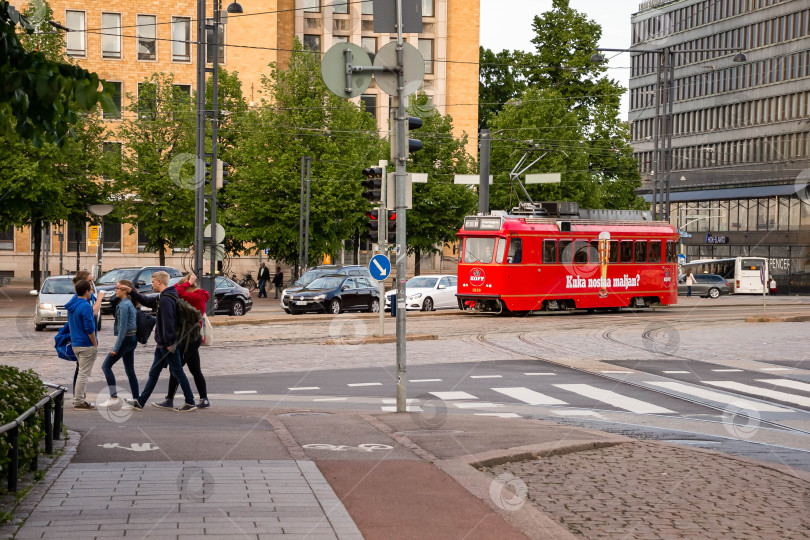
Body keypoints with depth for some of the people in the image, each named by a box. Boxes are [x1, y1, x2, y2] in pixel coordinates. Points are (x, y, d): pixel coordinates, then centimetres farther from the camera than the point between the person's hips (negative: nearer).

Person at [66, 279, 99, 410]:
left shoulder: (72, 304, 9)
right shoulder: (85, 306, -19)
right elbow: (89, 328, -21)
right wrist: (95, 344, -12)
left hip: (75, 344, 9)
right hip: (86, 345, -9)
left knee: (82, 372, 19)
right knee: (84, 373, -3)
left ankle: (78, 398, 22)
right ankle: (79, 402, 0)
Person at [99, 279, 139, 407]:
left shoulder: (124, 305, -16)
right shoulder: (130, 303, 13)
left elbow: (123, 328, -21)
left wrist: (116, 348, -20)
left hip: (126, 339, -10)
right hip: (132, 339, 10)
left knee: (106, 366, -4)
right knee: (129, 370, 12)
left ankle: (114, 397, -6)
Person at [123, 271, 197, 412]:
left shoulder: (166, 300, -20)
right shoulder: (161, 298, 13)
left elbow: (167, 322, -24)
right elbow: (147, 301, 29)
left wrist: (169, 343, -24)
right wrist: (132, 292, 26)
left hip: (167, 344, -10)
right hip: (162, 344, 10)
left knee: (178, 372, -4)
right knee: (154, 373, 13)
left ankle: (190, 403, 3)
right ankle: (140, 402, 19)